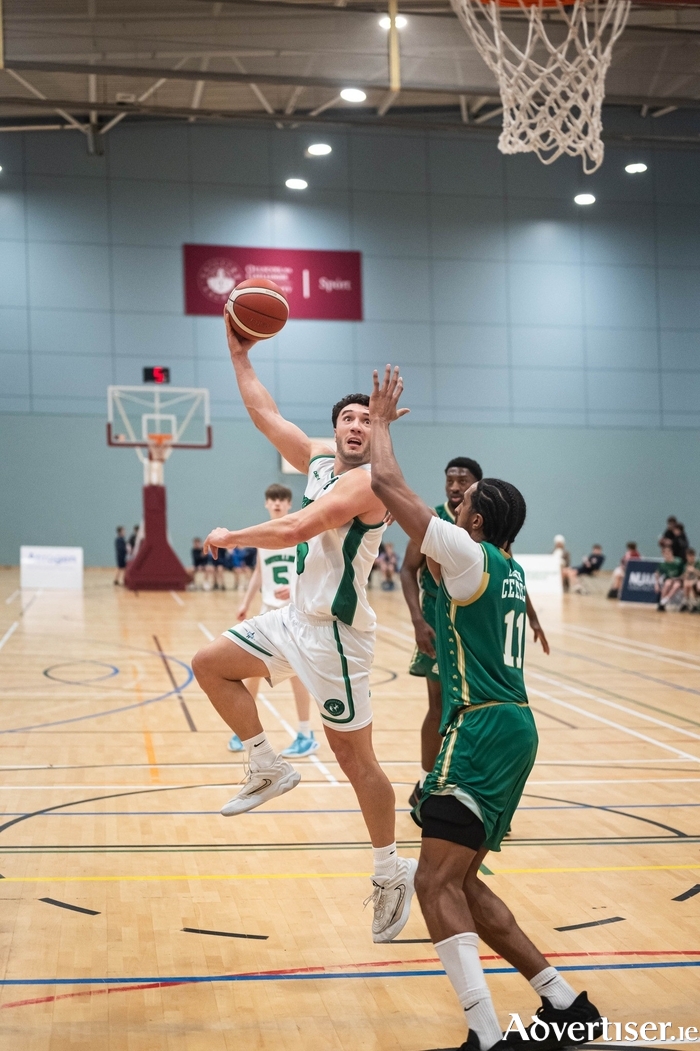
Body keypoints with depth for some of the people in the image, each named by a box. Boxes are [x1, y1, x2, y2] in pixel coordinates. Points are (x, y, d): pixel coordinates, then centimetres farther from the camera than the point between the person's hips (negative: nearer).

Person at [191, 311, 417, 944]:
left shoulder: (368, 480, -18)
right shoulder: (318, 460, 9)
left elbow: (296, 530, -27)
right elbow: (265, 415, 15)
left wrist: (230, 539, -13)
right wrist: (240, 355, 12)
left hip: (335, 633, -9)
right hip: (296, 619, 9)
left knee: (355, 758, -2)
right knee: (210, 665, 14)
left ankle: (392, 873, 13)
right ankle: (269, 768, 19)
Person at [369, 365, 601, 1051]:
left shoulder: (469, 555, -8)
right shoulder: (508, 570, 17)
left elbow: (387, 484, -11)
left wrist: (380, 423, 5)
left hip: (483, 728, -9)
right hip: (512, 727, 9)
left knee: (437, 881, -13)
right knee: (459, 882, 14)